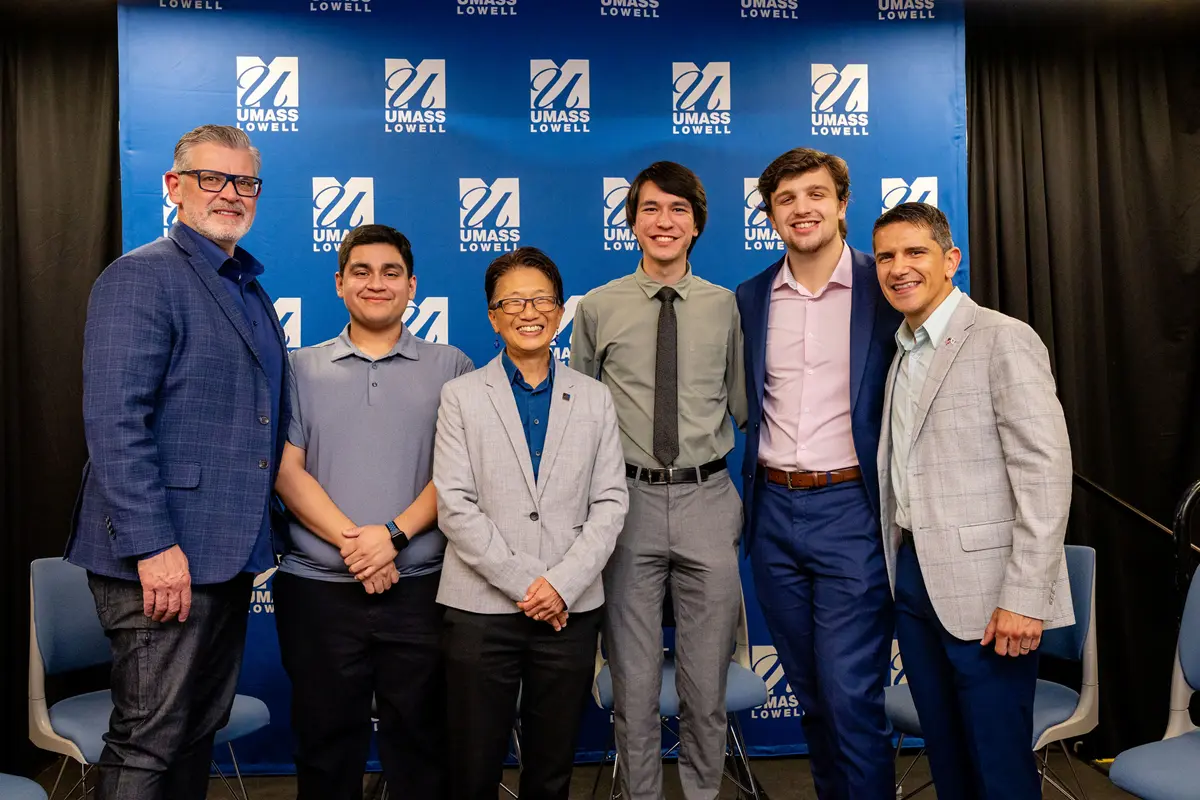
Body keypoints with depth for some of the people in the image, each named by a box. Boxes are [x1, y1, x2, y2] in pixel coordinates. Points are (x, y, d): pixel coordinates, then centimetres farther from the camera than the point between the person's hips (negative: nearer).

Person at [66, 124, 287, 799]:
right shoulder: (141, 277, -9)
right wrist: (152, 546, -22)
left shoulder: (251, 290, 16)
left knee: (201, 732, 17)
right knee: (148, 745, 2)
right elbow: (113, 423, -18)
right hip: (163, 559, -8)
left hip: (230, 556, 8)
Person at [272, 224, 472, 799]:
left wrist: (394, 534, -15)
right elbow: (287, 470, 0)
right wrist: (351, 540, -12)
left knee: (421, 746, 8)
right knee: (326, 746, 12)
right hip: (318, 587, 1)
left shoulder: (450, 368, 6)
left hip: (420, 585, -1)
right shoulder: (302, 368, 9)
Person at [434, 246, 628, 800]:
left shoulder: (595, 399, 8)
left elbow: (610, 502, 2)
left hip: (571, 609, 2)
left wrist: (563, 584, -10)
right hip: (481, 608, -1)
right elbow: (455, 506, -5)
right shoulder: (461, 396, 3)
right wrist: (524, 582, -11)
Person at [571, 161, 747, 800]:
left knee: (707, 681, 12)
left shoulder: (726, 307, 4)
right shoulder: (598, 308, 2)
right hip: (628, 500, 0)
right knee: (634, 679, 11)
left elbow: (744, 407, 9)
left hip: (708, 500, 1)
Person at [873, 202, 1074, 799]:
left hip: (984, 590, -7)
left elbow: (1045, 473, -15)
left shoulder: (1003, 340, -8)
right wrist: (898, 567, 8)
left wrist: (1023, 597, -19)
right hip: (913, 574, 7)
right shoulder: (902, 352, 15)